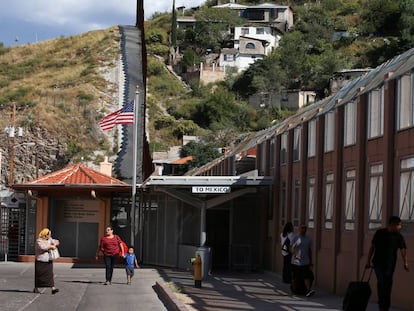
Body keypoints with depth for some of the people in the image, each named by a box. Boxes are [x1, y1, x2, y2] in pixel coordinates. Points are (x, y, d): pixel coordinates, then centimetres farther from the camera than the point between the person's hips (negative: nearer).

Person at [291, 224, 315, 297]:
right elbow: (292, 249, -8)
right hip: (296, 262, -2)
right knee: (295, 277, 6)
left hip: (305, 263, 2)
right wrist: (294, 253, -31)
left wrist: (311, 263, 15)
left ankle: (309, 290, -22)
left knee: (307, 276, -12)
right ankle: (294, 290, 21)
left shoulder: (309, 239, 10)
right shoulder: (295, 238, -2)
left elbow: (310, 251, 16)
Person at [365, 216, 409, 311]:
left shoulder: (398, 236, 0)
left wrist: (405, 262, -26)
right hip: (378, 263, -2)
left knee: (388, 285, 7)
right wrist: (368, 261, 4)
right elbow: (372, 247, 5)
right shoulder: (380, 233, -2)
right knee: (381, 282, -15)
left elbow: (403, 250, -10)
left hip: (390, 264, 2)